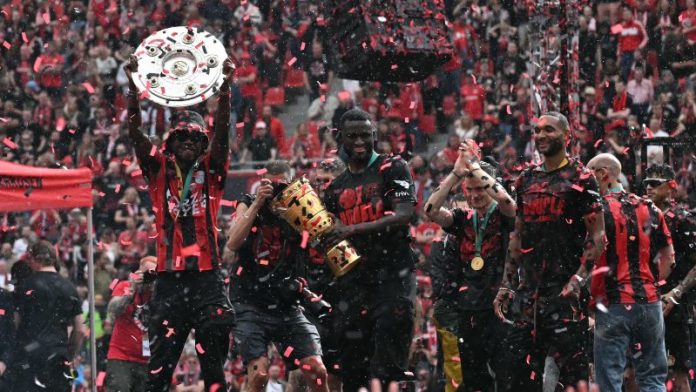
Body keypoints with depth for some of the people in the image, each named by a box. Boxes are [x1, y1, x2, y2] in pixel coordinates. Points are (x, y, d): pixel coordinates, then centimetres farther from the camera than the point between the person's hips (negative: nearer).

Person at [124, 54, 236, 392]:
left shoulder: (210, 171, 9)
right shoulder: (159, 171, 10)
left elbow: (222, 131, -3)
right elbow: (134, 133, 1)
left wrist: (225, 88, -15)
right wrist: (133, 88, -11)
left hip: (207, 278, 0)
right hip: (169, 280, 0)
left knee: (214, 364, 0)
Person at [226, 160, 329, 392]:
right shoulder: (249, 205, 0)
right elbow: (233, 243, -17)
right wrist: (257, 204, -22)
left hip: (288, 308, 3)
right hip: (251, 305, -3)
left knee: (317, 372, -7)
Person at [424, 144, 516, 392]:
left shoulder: (503, 216, 0)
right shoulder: (462, 219, 11)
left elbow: (505, 199, -23)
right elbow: (431, 210, -5)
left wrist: (475, 168, -16)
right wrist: (456, 173, -12)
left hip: (497, 306, -4)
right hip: (466, 309, 4)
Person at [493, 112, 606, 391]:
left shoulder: (580, 179, -4)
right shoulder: (527, 179, 16)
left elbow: (597, 236, -8)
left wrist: (578, 279, -20)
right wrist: (505, 284, 14)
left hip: (563, 289, -7)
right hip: (527, 289, 7)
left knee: (572, 368, -7)